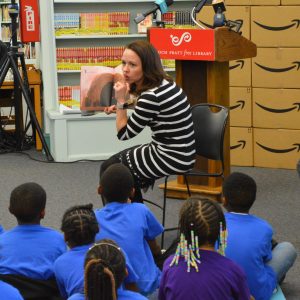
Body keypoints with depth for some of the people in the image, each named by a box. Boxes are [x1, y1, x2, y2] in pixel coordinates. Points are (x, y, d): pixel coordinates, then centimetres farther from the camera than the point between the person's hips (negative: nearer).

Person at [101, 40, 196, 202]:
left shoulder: (152, 96, -25)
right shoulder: (164, 83, 3)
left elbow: (124, 134, -14)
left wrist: (121, 102, -13)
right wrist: (119, 107, 17)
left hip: (172, 158, -10)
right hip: (181, 152, 10)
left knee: (108, 169, 5)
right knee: (116, 161, 25)